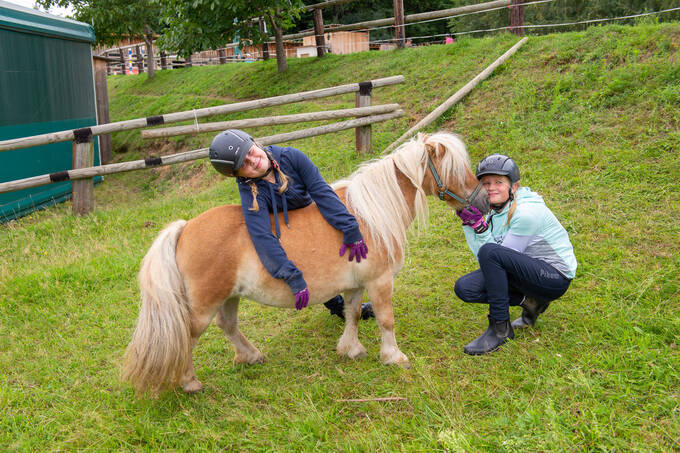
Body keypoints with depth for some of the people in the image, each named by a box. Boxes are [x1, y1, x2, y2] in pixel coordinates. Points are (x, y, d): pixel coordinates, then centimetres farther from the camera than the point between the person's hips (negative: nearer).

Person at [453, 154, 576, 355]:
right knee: (464, 287, -7)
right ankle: (530, 300, 2)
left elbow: (492, 254, -20)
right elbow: (482, 259, -3)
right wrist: (468, 223, -11)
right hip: (527, 269, 8)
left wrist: (479, 224, -26)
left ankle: (500, 329, -18)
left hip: (555, 277, -8)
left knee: (490, 252, -31)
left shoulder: (527, 212, -22)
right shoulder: (495, 210, 3)